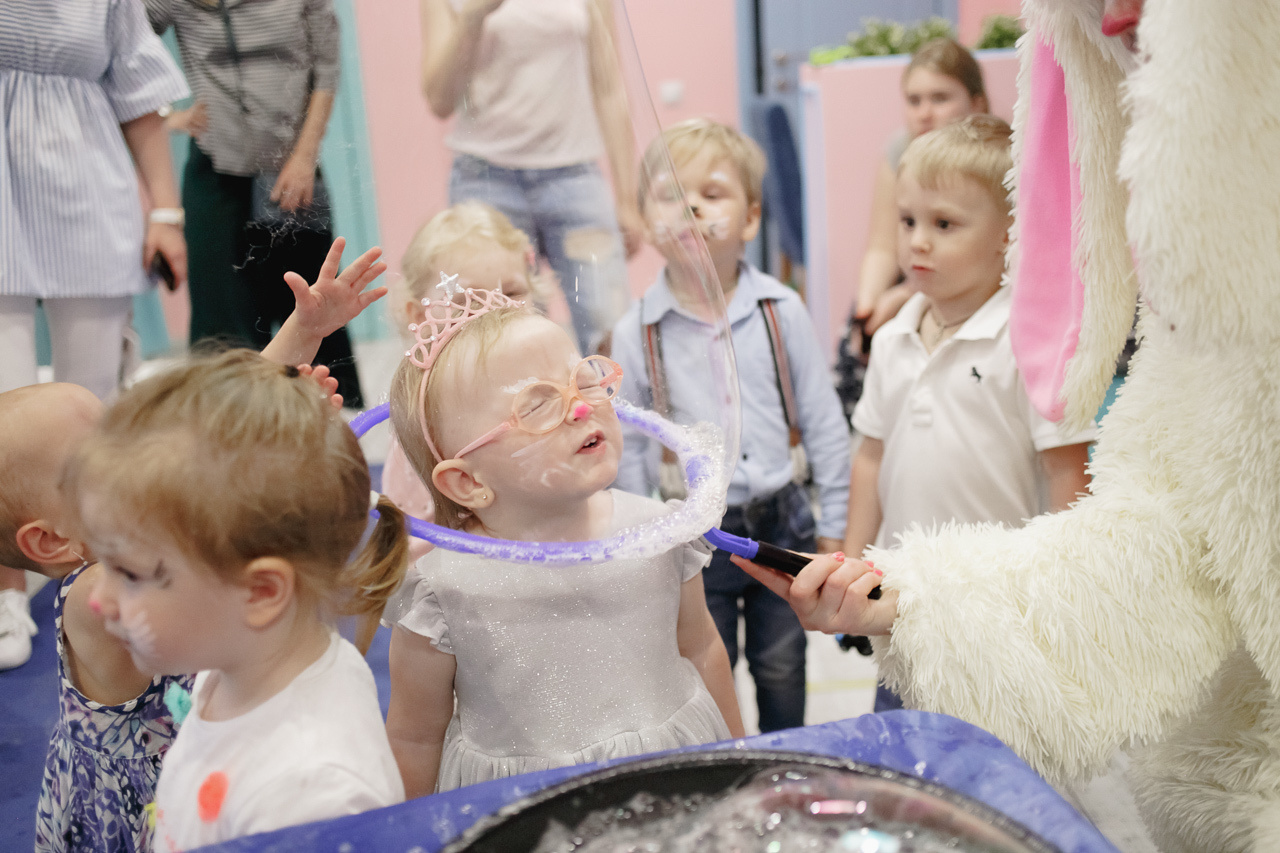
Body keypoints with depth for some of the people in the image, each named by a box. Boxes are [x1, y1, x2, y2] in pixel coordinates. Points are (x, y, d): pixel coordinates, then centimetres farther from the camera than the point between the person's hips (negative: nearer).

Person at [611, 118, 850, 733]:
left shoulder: (780, 311, -6)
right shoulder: (636, 334, -8)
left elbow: (822, 422, 1)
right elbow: (628, 451, -2)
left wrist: (834, 523, 3)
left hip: (780, 521, 1)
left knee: (782, 672, 18)